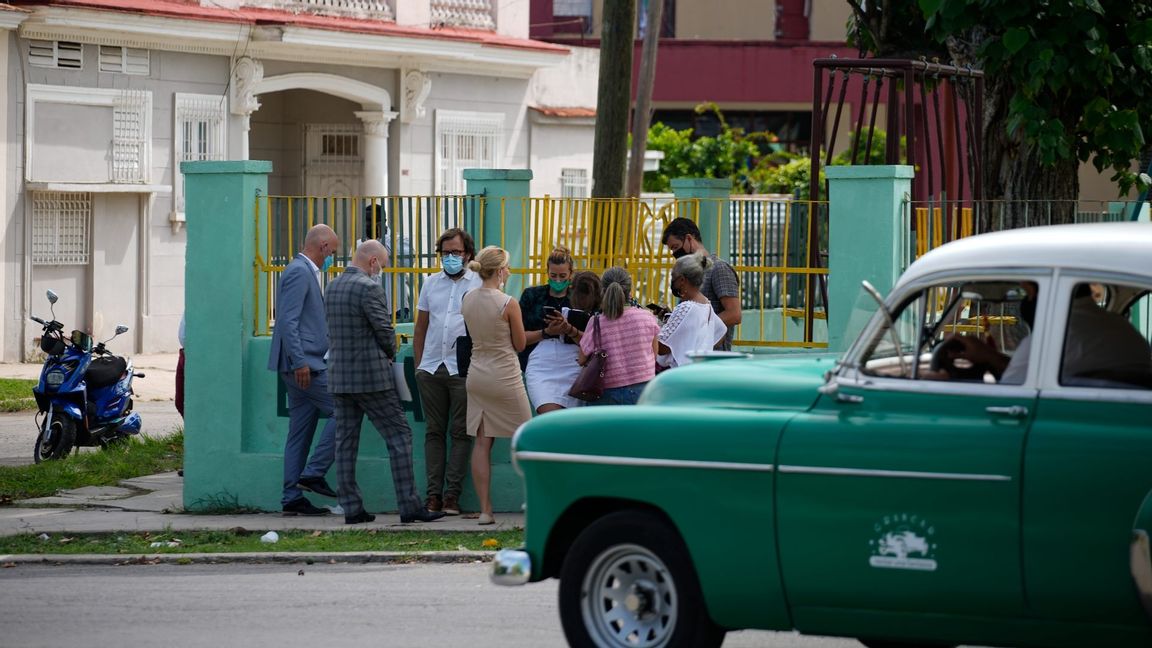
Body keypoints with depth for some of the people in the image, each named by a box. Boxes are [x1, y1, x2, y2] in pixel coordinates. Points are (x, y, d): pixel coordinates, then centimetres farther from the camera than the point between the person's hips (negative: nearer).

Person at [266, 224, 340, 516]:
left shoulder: (307, 272, 20)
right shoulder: (299, 272, -12)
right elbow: (288, 321, -20)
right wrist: (300, 362, -24)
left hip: (305, 364, 10)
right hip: (304, 363, -10)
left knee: (300, 432, 9)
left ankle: (292, 497, 9)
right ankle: (313, 473, -9)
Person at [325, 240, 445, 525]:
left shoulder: (333, 287, 10)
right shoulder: (369, 288, -15)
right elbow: (384, 331, -14)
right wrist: (390, 353, 9)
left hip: (340, 377, 8)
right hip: (371, 376, -8)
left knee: (346, 441, 7)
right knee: (399, 436, -1)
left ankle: (351, 508, 6)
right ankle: (409, 506, -4)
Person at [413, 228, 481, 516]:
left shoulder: (479, 285, 3)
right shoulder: (431, 284, 14)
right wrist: (418, 364, 12)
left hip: (464, 370, -4)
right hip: (432, 369, 4)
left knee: (461, 433, -3)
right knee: (434, 432, 5)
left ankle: (452, 495, 0)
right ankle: (433, 494, 7)